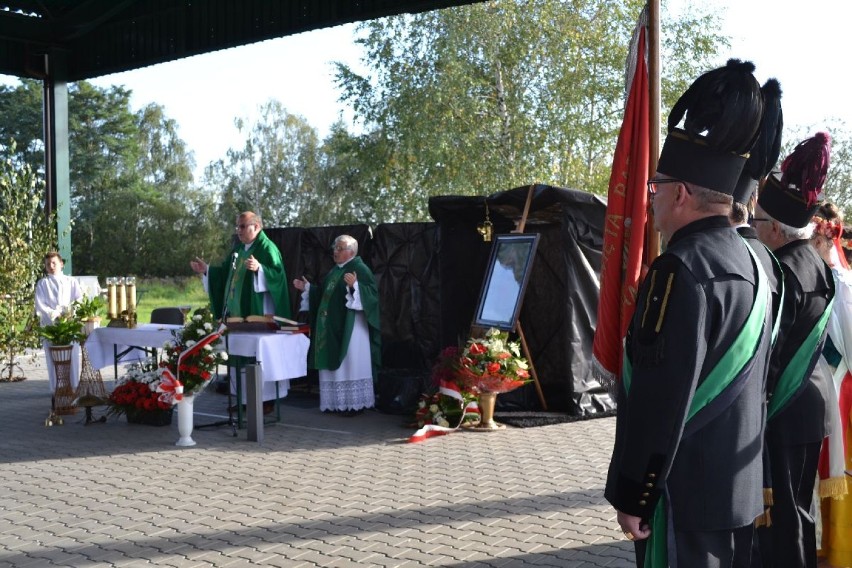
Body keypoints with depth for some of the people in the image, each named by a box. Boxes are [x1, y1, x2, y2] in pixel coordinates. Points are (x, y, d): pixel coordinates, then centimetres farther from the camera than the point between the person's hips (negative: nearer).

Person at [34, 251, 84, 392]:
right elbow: (40, 306, 0)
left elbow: (80, 300, 4)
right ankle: (56, 389, 1)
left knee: (73, 356, -2)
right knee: (53, 358, -3)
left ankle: (75, 386, 4)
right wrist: (54, 314, -15)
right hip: (50, 325, -1)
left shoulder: (71, 281, 13)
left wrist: (69, 310, -14)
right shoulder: (42, 284, 10)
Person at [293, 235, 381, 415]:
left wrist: (355, 285, -37)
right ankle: (338, 402, 15)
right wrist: (307, 288, 17)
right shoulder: (334, 271, 17)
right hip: (332, 326, 9)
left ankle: (354, 403, -1)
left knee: (350, 363, -6)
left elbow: (372, 292, -22)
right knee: (334, 364, 9)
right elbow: (325, 295, 23)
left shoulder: (360, 269, -9)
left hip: (349, 326, -9)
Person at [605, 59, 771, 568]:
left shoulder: (681, 269, -21)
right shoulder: (751, 261, 9)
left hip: (687, 491, -9)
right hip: (740, 484, 9)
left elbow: (659, 396, -24)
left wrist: (633, 494, -17)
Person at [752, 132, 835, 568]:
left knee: (776, 514, 2)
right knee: (797, 508, 19)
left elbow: (767, 355, -20)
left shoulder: (781, 274, -20)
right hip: (809, 406, 9)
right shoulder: (817, 265, 7)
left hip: (782, 413, -9)